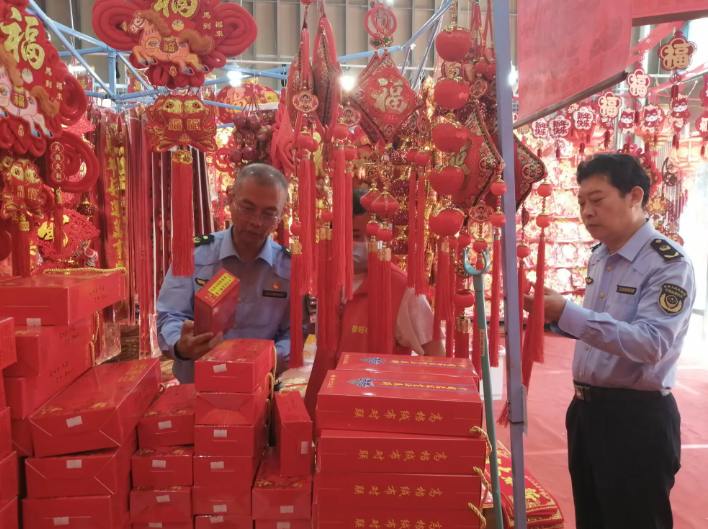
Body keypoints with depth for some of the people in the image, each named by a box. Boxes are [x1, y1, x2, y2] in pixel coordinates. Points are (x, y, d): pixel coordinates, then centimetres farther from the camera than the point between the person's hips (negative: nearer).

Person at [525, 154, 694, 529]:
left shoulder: (669, 263, -17)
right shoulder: (598, 258, 9)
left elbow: (651, 343, -29)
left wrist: (566, 314, -34)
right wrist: (554, 315, 1)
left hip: (637, 417, -8)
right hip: (586, 410, 8)